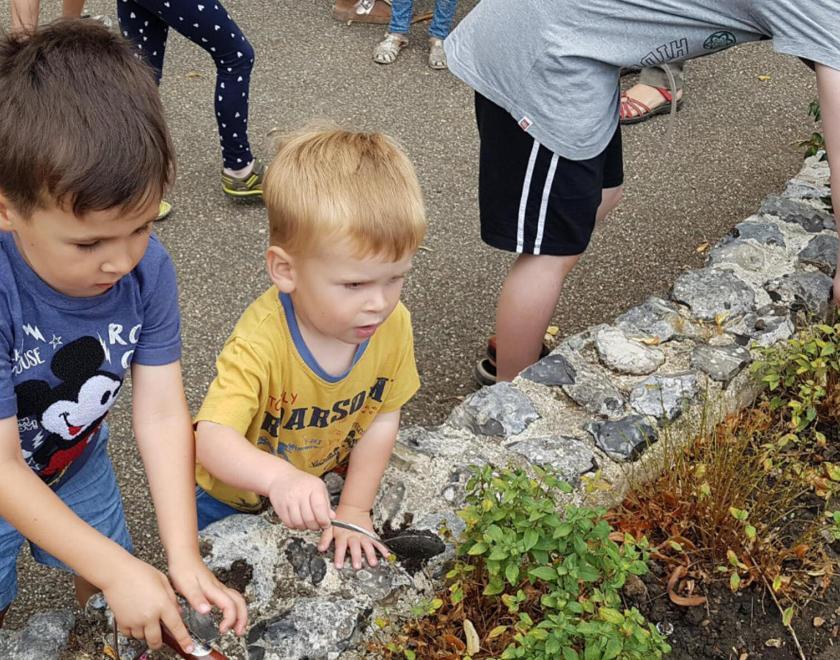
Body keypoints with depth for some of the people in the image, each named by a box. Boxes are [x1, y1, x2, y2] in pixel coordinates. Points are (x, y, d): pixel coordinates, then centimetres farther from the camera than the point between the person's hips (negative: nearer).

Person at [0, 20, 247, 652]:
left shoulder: (148, 268, -26)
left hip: (76, 463, 4)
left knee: (106, 598, 21)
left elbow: (162, 415, -22)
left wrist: (185, 558, -29)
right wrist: (118, 569, -36)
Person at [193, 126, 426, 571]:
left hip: (324, 487, 4)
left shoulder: (393, 323, -23)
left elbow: (382, 419, -12)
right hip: (234, 502, -3)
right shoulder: (262, 341, -40)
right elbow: (211, 437, -48)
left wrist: (353, 509, -13)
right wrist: (279, 477, -66)